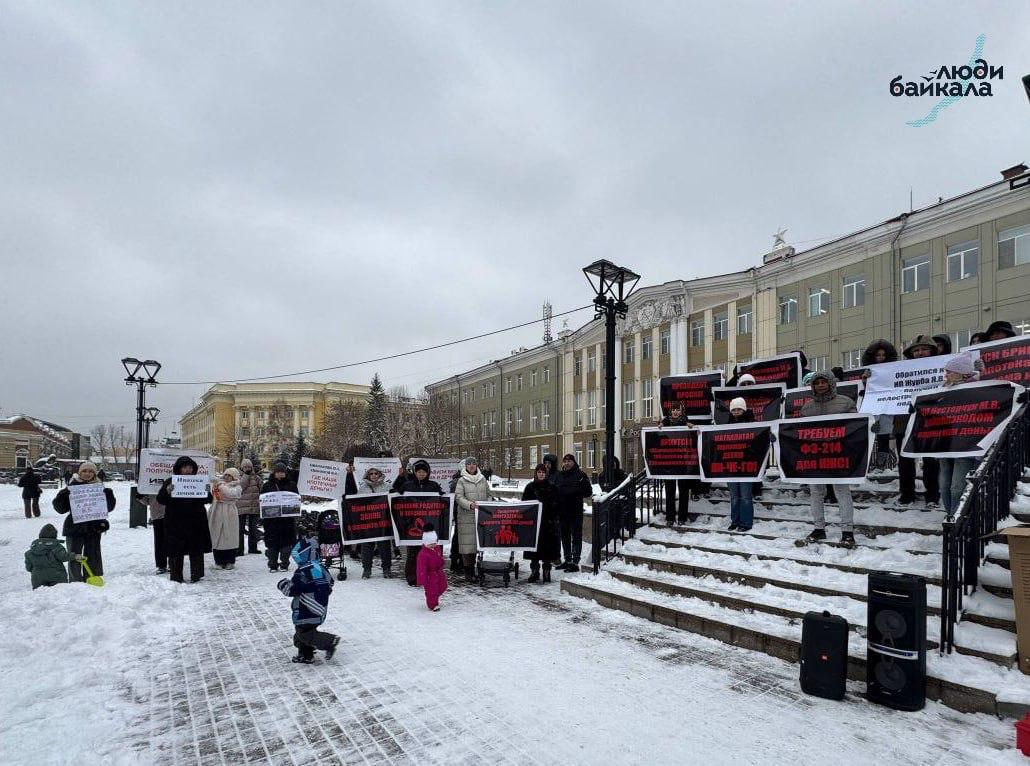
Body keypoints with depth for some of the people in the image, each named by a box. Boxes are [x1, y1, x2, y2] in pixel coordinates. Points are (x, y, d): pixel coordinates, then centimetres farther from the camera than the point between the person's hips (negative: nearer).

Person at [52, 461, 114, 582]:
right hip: (75, 528, -1)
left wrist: (109, 495, -11)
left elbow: (109, 507, 6)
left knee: (93, 558, 8)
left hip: (94, 528, 2)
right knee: (74, 558, 4)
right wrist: (62, 495, -19)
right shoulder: (72, 487, 0)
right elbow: (60, 508, -2)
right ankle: (75, 583, 12)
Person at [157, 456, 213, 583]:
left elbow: (209, 499, 6)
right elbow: (160, 499, -3)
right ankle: (175, 577, 10)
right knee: (176, 551, 1)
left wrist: (206, 491, -15)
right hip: (175, 522, -2)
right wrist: (167, 491, -23)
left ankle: (196, 575, 15)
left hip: (196, 521, 2)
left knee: (196, 550, 5)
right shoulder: (170, 482, 3)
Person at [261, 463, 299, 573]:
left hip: (288, 519, 0)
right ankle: (272, 565, 11)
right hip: (271, 518, 0)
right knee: (272, 542, 3)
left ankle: (284, 564, 10)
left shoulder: (292, 485, 8)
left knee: (287, 542, 1)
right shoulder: (267, 485, 7)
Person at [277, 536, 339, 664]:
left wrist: (282, 584, 1)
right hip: (320, 610, 9)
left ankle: (330, 641, -9)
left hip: (305, 613, -9)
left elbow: (291, 590, -19)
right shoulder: (322, 570, 7)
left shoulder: (302, 572, -19)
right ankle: (306, 655, 24)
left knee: (304, 634, 1)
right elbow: (329, 587, 15)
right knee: (303, 631, 20)